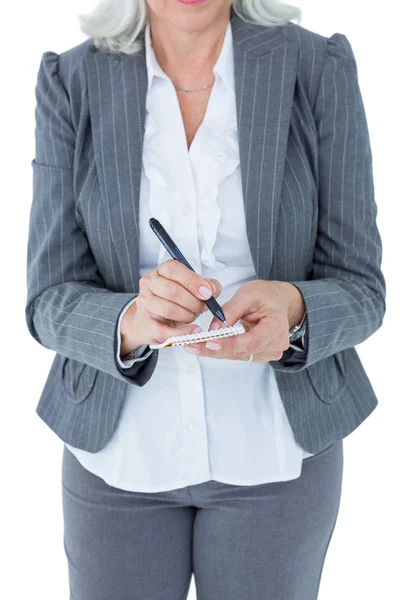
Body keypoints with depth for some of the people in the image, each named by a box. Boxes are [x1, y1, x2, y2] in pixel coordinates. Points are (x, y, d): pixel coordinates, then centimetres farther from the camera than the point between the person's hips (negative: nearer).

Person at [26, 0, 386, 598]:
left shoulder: (319, 69, -9)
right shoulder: (72, 82, -7)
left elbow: (357, 290, -8)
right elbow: (52, 302, -9)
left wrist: (289, 310, -29)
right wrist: (132, 321, -30)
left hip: (274, 450, 0)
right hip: (121, 448, 1)